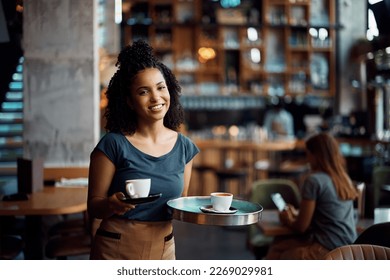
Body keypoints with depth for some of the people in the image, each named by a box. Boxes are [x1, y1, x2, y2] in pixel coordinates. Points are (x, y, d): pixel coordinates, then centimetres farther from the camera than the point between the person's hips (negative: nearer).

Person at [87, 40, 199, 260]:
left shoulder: (184, 147, -1)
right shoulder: (113, 144, -13)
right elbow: (93, 206, -8)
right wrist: (112, 204, -28)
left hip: (163, 250, 4)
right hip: (116, 251, -3)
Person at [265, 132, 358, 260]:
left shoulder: (314, 180, -13)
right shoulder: (344, 178, 10)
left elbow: (301, 227, -8)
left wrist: (288, 221, 11)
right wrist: (297, 214, 23)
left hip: (327, 249, -8)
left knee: (275, 252, 5)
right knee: (279, 241, 16)